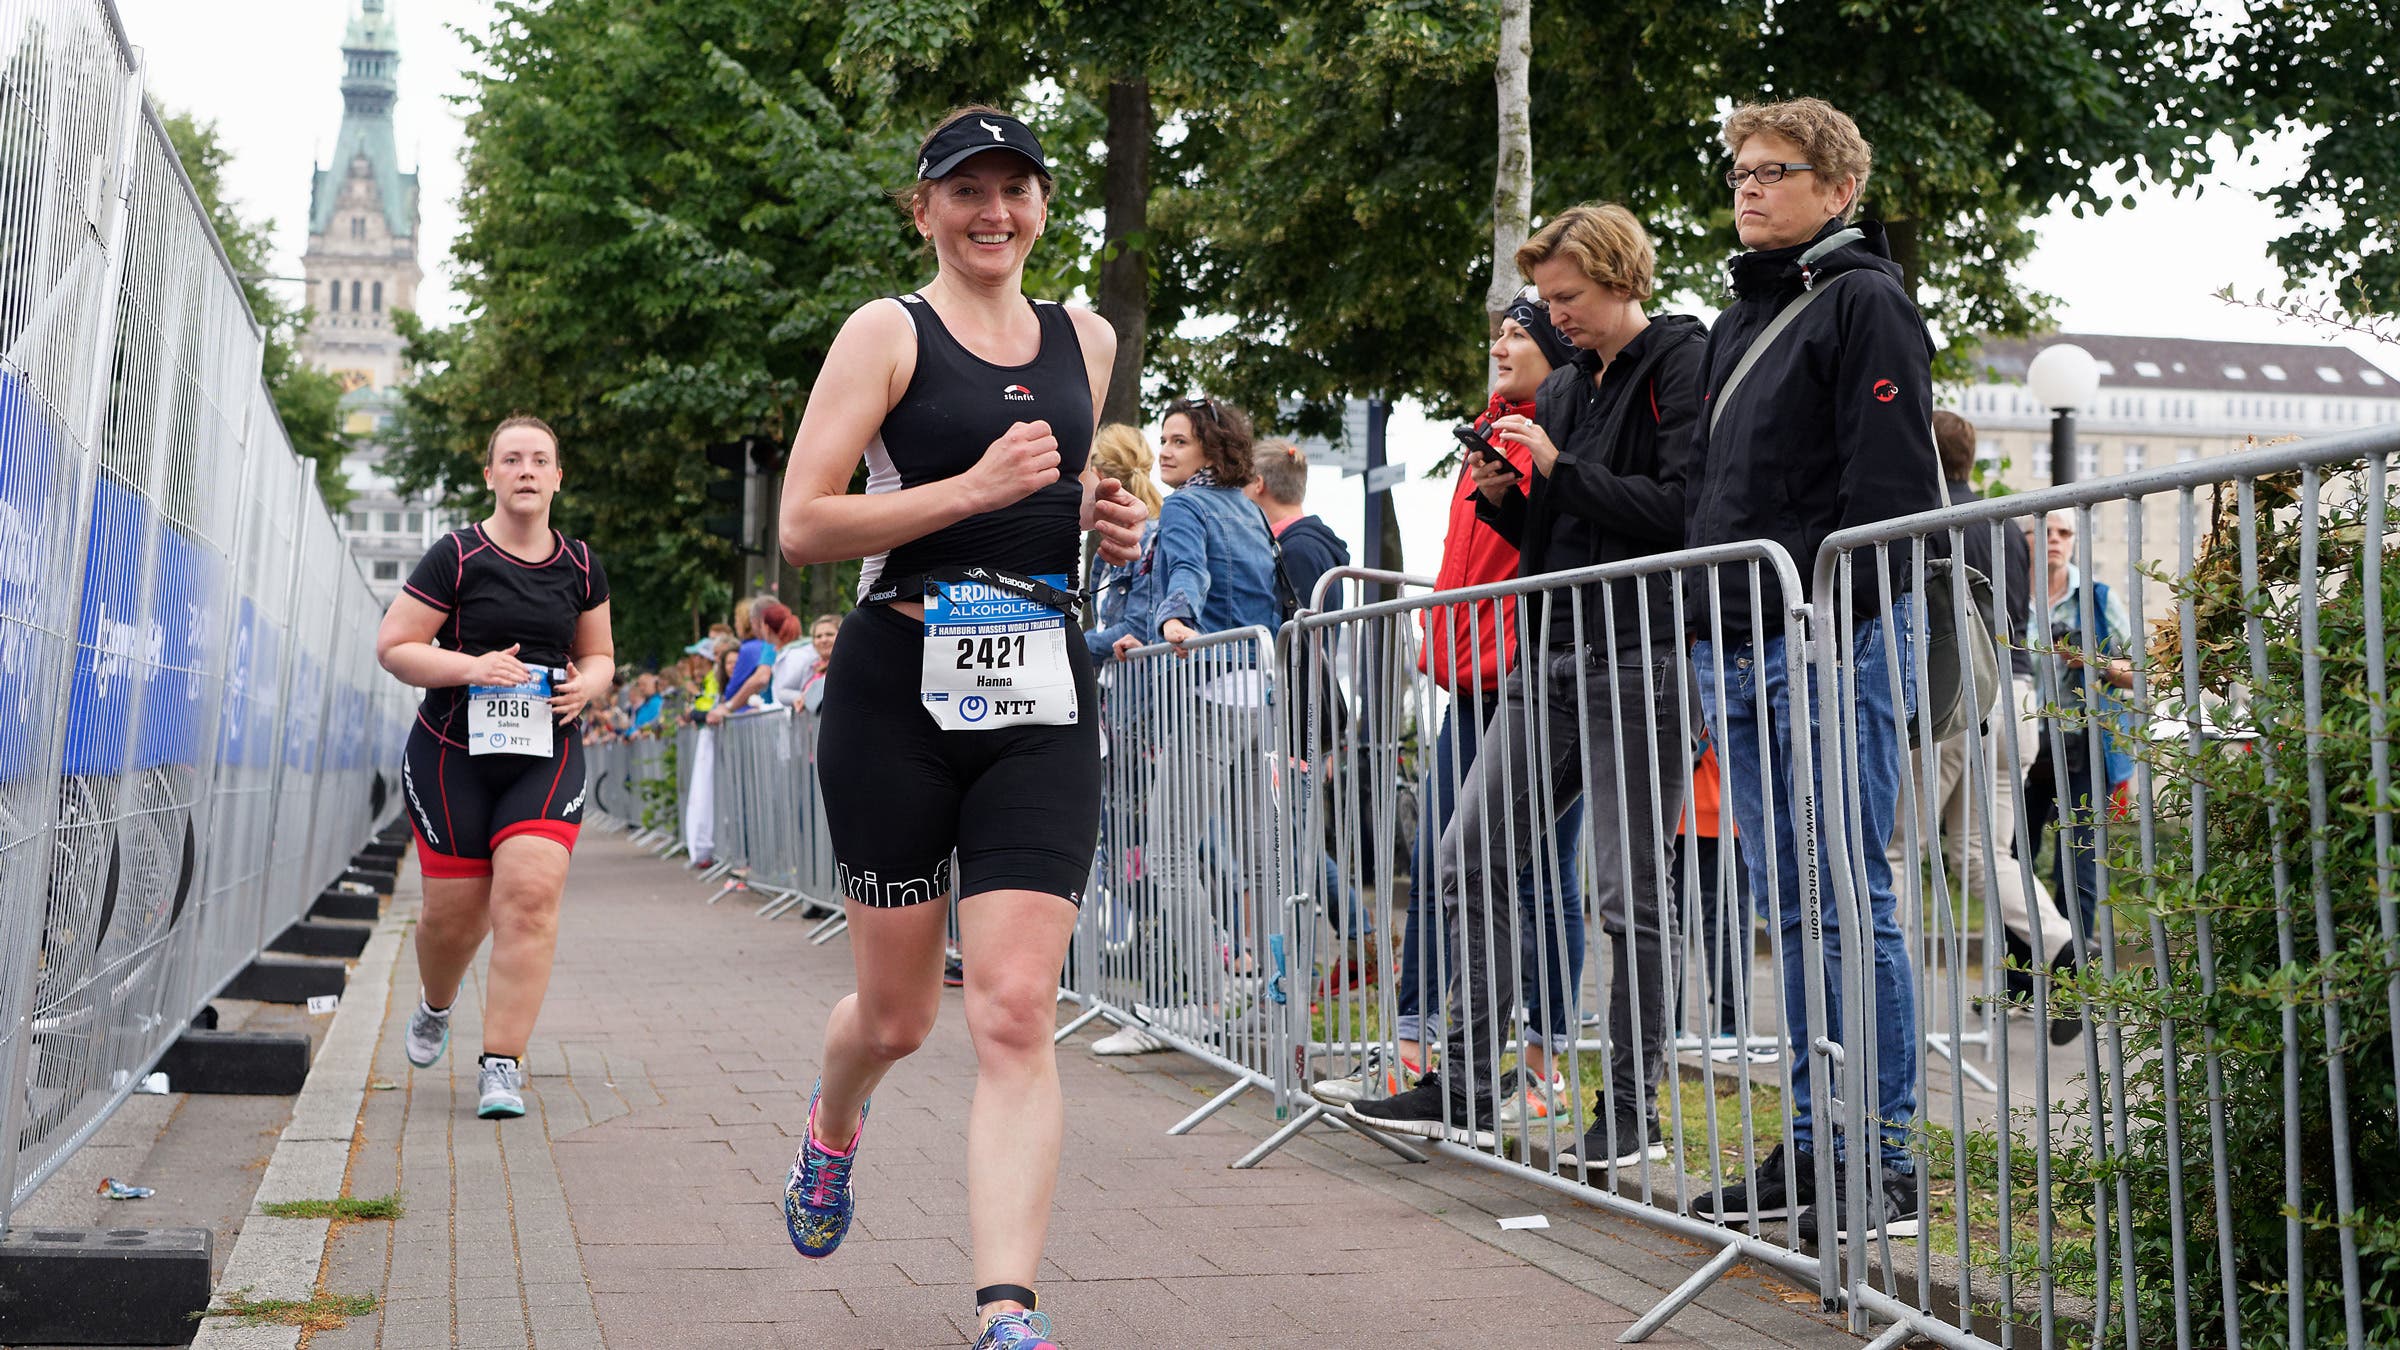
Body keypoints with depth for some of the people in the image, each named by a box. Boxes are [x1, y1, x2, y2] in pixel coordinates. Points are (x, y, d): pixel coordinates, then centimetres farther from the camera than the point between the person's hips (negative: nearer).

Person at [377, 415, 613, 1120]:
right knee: (456, 909, 3)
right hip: (453, 753, -2)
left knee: (530, 893, -16)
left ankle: (501, 1065, -10)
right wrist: (472, 667, -18)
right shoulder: (456, 556, -3)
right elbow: (393, 646, -2)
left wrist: (586, 684, -3)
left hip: (547, 754, 2)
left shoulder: (581, 566, 9)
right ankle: (435, 1008, 39)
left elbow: (599, 654, 20)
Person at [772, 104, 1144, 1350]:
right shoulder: (887, 334, -1)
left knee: (1016, 1015, -9)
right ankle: (833, 1122, 46)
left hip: (1043, 702, 3)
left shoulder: (1086, 339, 14)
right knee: (898, 1012, 11)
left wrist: (1105, 521, 10)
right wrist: (977, 488, -18)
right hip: (900, 694, -2)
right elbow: (802, 525, -10)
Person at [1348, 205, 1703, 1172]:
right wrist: (1503, 497, 3)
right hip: (1549, 657, 8)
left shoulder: (1686, 366, -6)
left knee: (1631, 893, -1)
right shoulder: (1563, 387, 19)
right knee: (1469, 864, 6)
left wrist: (1559, 469, -16)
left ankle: (1634, 1107, 11)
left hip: (1640, 659, -8)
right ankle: (1468, 1088, 14)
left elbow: (1683, 510, -18)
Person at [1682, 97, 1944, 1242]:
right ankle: (1812, 1146, 17)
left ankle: (1885, 1160, 0)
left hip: (1831, 643, -8)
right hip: (1740, 648, 8)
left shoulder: (1865, 301, -4)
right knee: (1792, 913, 10)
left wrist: (1827, 635, -20)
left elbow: (1889, 489, -13)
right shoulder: (1738, 319, 22)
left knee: (1851, 905, -7)